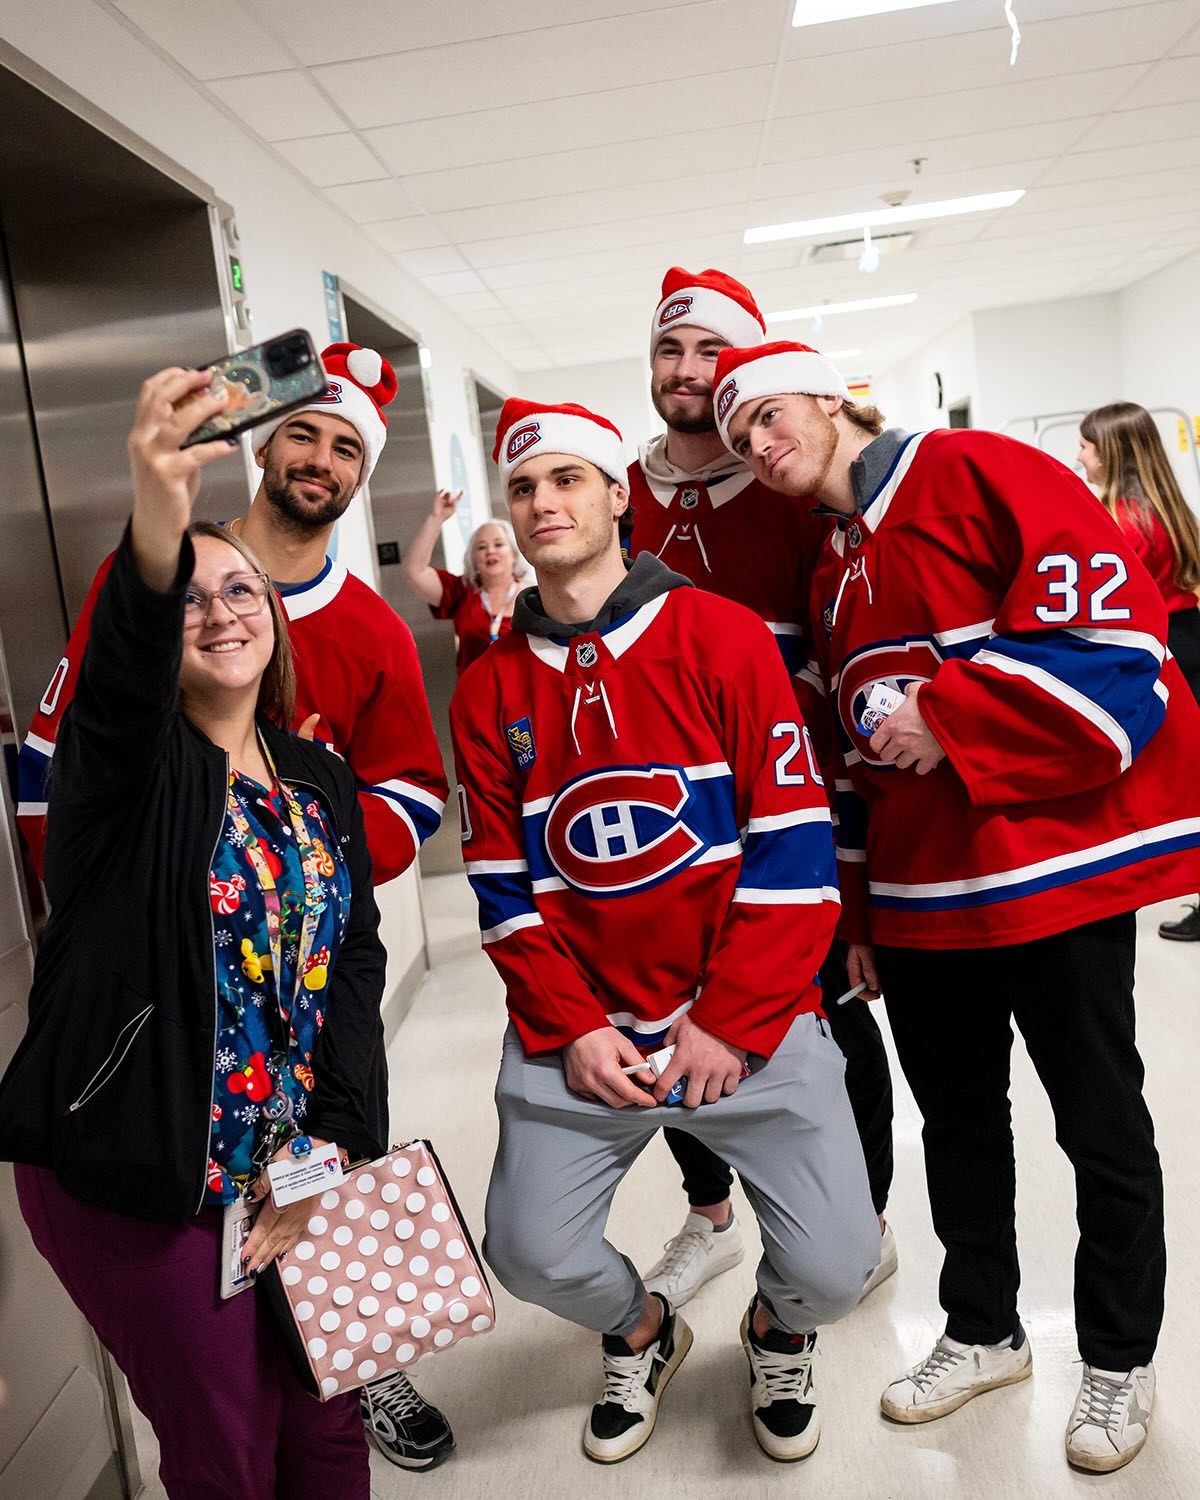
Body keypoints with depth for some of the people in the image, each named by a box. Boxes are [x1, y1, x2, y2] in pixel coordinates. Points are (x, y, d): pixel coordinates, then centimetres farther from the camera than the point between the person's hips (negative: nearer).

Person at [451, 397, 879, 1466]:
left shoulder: (722, 636, -4)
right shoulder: (491, 689, 6)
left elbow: (794, 845, -8)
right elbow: (504, 885, 6)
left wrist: (732, 1023, -12)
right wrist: (570, 1029, -6)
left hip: (747, 1019, -2)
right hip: (577, 1032, 3)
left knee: (834, 1266, -8)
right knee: (532, 1254, -3)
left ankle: (778, 1333, 32)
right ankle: (640, 1333, 34)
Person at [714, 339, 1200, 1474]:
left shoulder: (979, 475, -8)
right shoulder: (832, 575, 14)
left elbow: (1109, 618, -18)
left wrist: (949, 720, -20)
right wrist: (857, 909, 17)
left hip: (1055, 870, -7)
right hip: (918, 896, 7)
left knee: (1100, 1125, 10)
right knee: (956, 1121, 17)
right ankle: (982, 1333, 38)